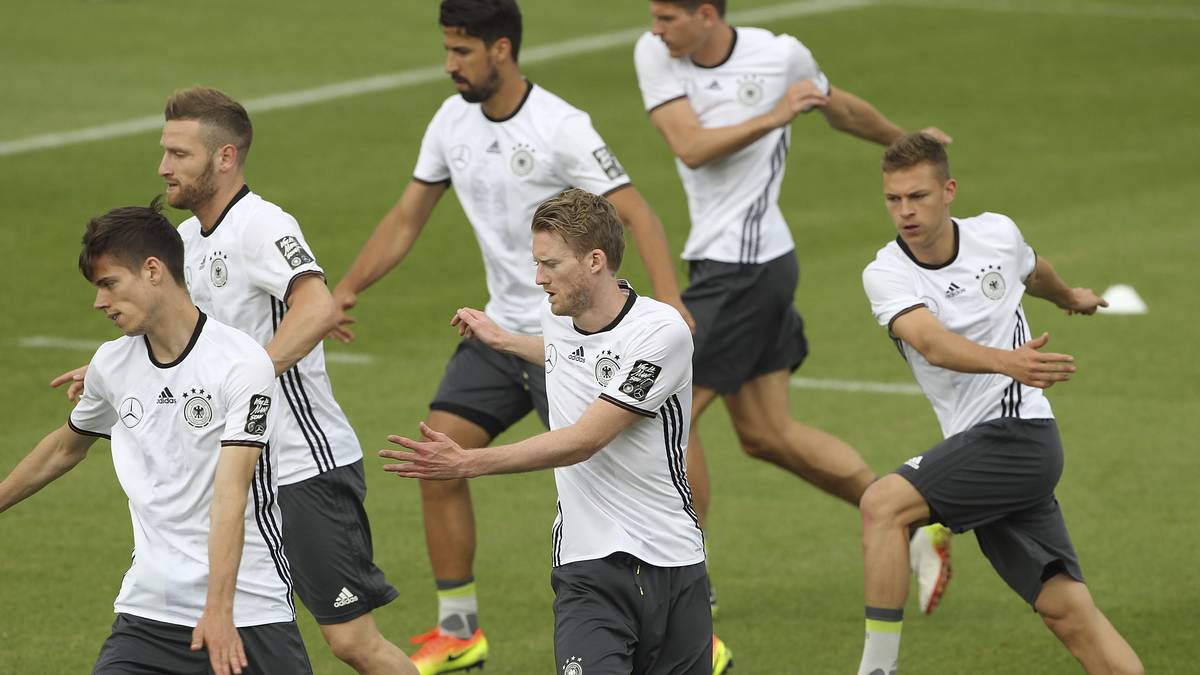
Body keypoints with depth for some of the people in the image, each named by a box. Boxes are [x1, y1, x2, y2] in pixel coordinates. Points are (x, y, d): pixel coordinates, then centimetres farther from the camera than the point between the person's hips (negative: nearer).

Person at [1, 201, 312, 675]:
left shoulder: (242, 364, -12)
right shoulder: (111, 364, 6)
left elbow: (230, 494, -21)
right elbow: (65, 448, 27)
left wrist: (219, 611, -29)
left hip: (250, 613, -4)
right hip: (148, 613, 4)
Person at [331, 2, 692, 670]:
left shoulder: (562, 128, -18)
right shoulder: (453, 121, 3)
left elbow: (637, 214, -21)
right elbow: (407, 218, 13)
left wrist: (670, 302, -34)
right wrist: (347, 289, 6)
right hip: (500, 331, 7)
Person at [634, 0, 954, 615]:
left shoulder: (779, 55, -8)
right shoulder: (654, 55, 1)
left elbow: (838, 107, 13)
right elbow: (691, 147, -12)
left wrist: (906, 142, 29)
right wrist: (773, 117, -22)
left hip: (750, 262, -6)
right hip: (717, 259, 6)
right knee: (766, 433, 9)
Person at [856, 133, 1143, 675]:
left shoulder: (997, 234, 0)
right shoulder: (885, 275, -3)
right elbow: (933, 343, -24)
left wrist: (1068, 297, 49)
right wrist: (1008, 361, -43)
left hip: (1019, 431, -3)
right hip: (975, 445, 3)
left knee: (883, 502, -24)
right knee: (1067, 612, -4)